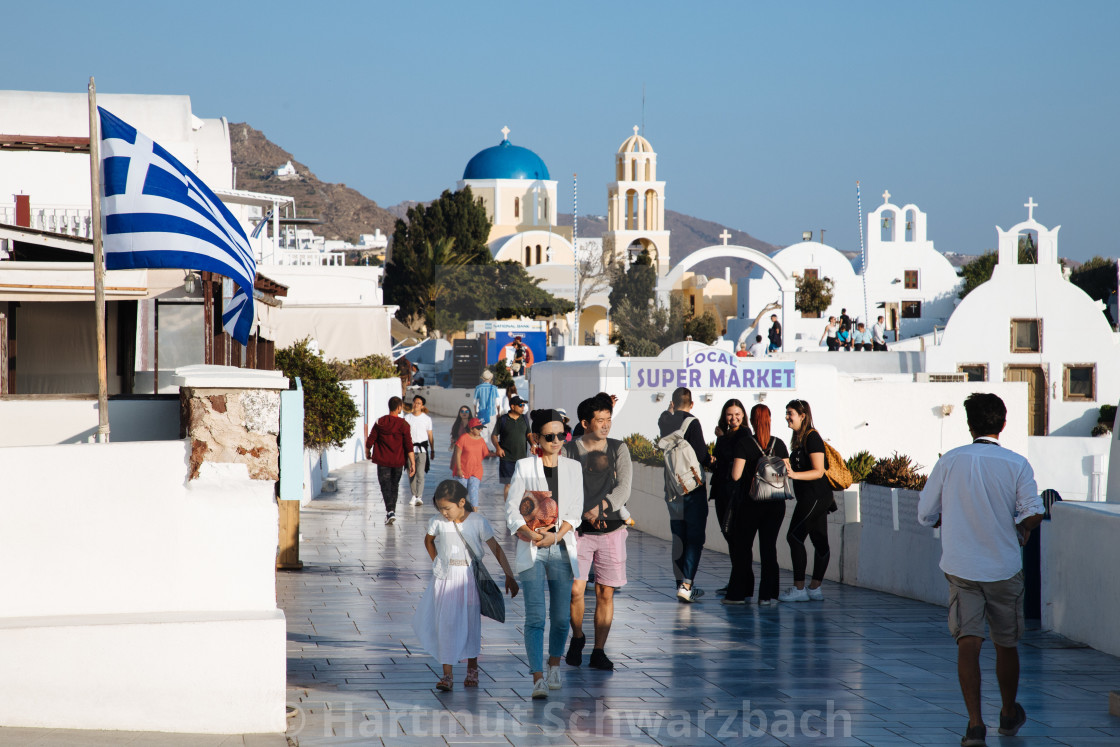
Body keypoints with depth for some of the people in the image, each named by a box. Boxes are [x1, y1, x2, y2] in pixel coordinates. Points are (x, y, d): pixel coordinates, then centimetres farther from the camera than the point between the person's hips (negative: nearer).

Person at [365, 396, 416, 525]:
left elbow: (370, 441, 0)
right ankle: (392, 511, 24)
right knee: (394, 486, 18)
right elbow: (409, 446, -11)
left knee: (385, 486, 0)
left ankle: (390, 511, -19)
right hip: (398, 461, 0)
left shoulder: (380, 422, -4)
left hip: (383, 461, 0)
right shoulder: (403, 424, -9)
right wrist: (412, 463, -8)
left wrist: (367, 453, 19)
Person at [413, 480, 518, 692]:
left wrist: (509, 575, -9)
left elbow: (495, 548, -7)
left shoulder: (478, 522, -9)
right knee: (445, 624, -5)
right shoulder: (437, 522, -3)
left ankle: (472, 668, 26)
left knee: (471, 622, 7)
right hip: (445, 578, 1)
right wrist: (437, 563, 10)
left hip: (470, 578, -1)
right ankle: (446, 674, -4)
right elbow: (428, 541, 18)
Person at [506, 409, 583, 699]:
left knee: (561, 616, 5)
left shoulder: (572, 467, 9)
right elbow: (511, 509, 0)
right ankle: (538, 679, -14)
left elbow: (575, 510, 6)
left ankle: (554, 665, 29)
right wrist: (532, 534, -14)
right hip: (532, 550, -2)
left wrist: (556, 536, -10)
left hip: (562, 547, 3)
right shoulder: (524, 467, 1)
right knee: (535, 617, -11)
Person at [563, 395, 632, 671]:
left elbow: (623, 489, -2)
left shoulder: (618, 449, 6)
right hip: (579, 531, -2)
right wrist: (585, 515, -16)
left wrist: (599, 507, -16)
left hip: (612, 529, 2)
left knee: (605, 593, 1)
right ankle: (577, 639, 17)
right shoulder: (568, 451, 1)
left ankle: (598, 652, 10)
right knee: (575, 589, -10)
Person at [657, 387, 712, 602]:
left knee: (678, 537, 13)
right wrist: (711, 461, 3)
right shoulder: (692, 423, -13)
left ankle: (682, 584, 17)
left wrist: (670, 410, 21)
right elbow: (701, 455, -16)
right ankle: (686, 585, -14)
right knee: (695, 536, -3)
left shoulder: (665, 421, 3)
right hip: (693, 485, -6)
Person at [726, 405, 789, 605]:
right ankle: (768, 594, 2)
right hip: (776, 503, 3)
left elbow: (736, 475, -13)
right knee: (769, 547, 6)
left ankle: (739, 593, 13)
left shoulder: (744, 443, -8)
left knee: (742, 546, 9)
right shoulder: (779, 444, 2)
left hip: (751, 502, -3)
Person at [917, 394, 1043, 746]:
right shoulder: (1016, 464, -6)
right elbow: (1033, 513, -14)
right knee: (1006, 644, 17)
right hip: (1005, 568, 0)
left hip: (961, 568, 0)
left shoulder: (950, 461, -3)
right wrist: (1020, 532, 7)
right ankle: (1009, 714, 34)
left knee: (968, 643, -4)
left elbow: (925, 514, 1)